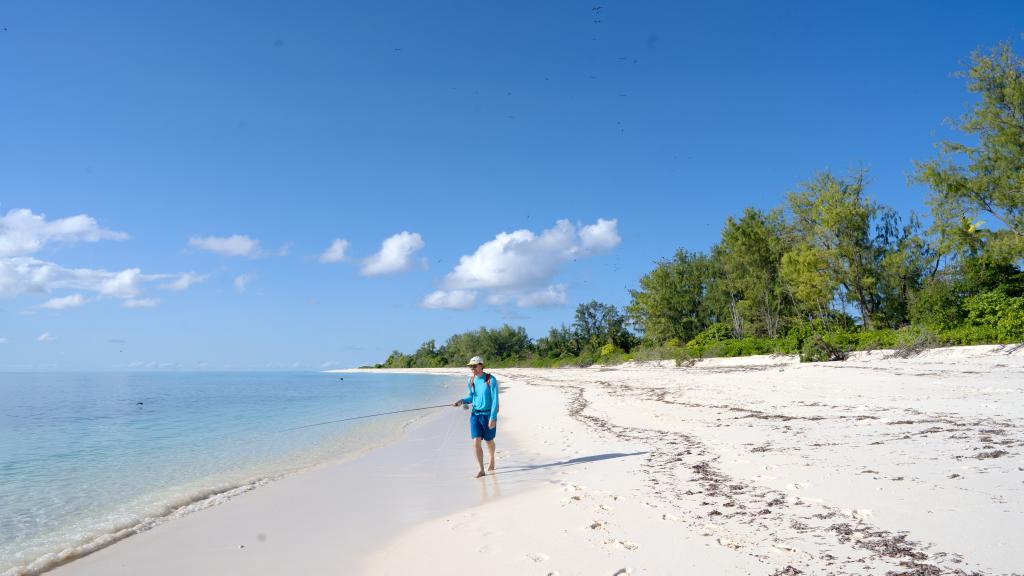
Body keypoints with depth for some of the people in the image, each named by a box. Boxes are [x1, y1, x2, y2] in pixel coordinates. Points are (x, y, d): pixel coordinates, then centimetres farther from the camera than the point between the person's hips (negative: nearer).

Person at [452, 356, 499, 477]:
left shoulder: (491, 380, -16)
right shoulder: (471, 381, 2)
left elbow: (495, 400, -17)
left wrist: (493, 418, -23)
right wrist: (462, 401, -5)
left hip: (488, 414, -4)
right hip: (475, 414, 4)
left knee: (489, 441, 14)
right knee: (476, 442, -8)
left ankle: (492, 459, 44)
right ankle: (481, 469, 1)